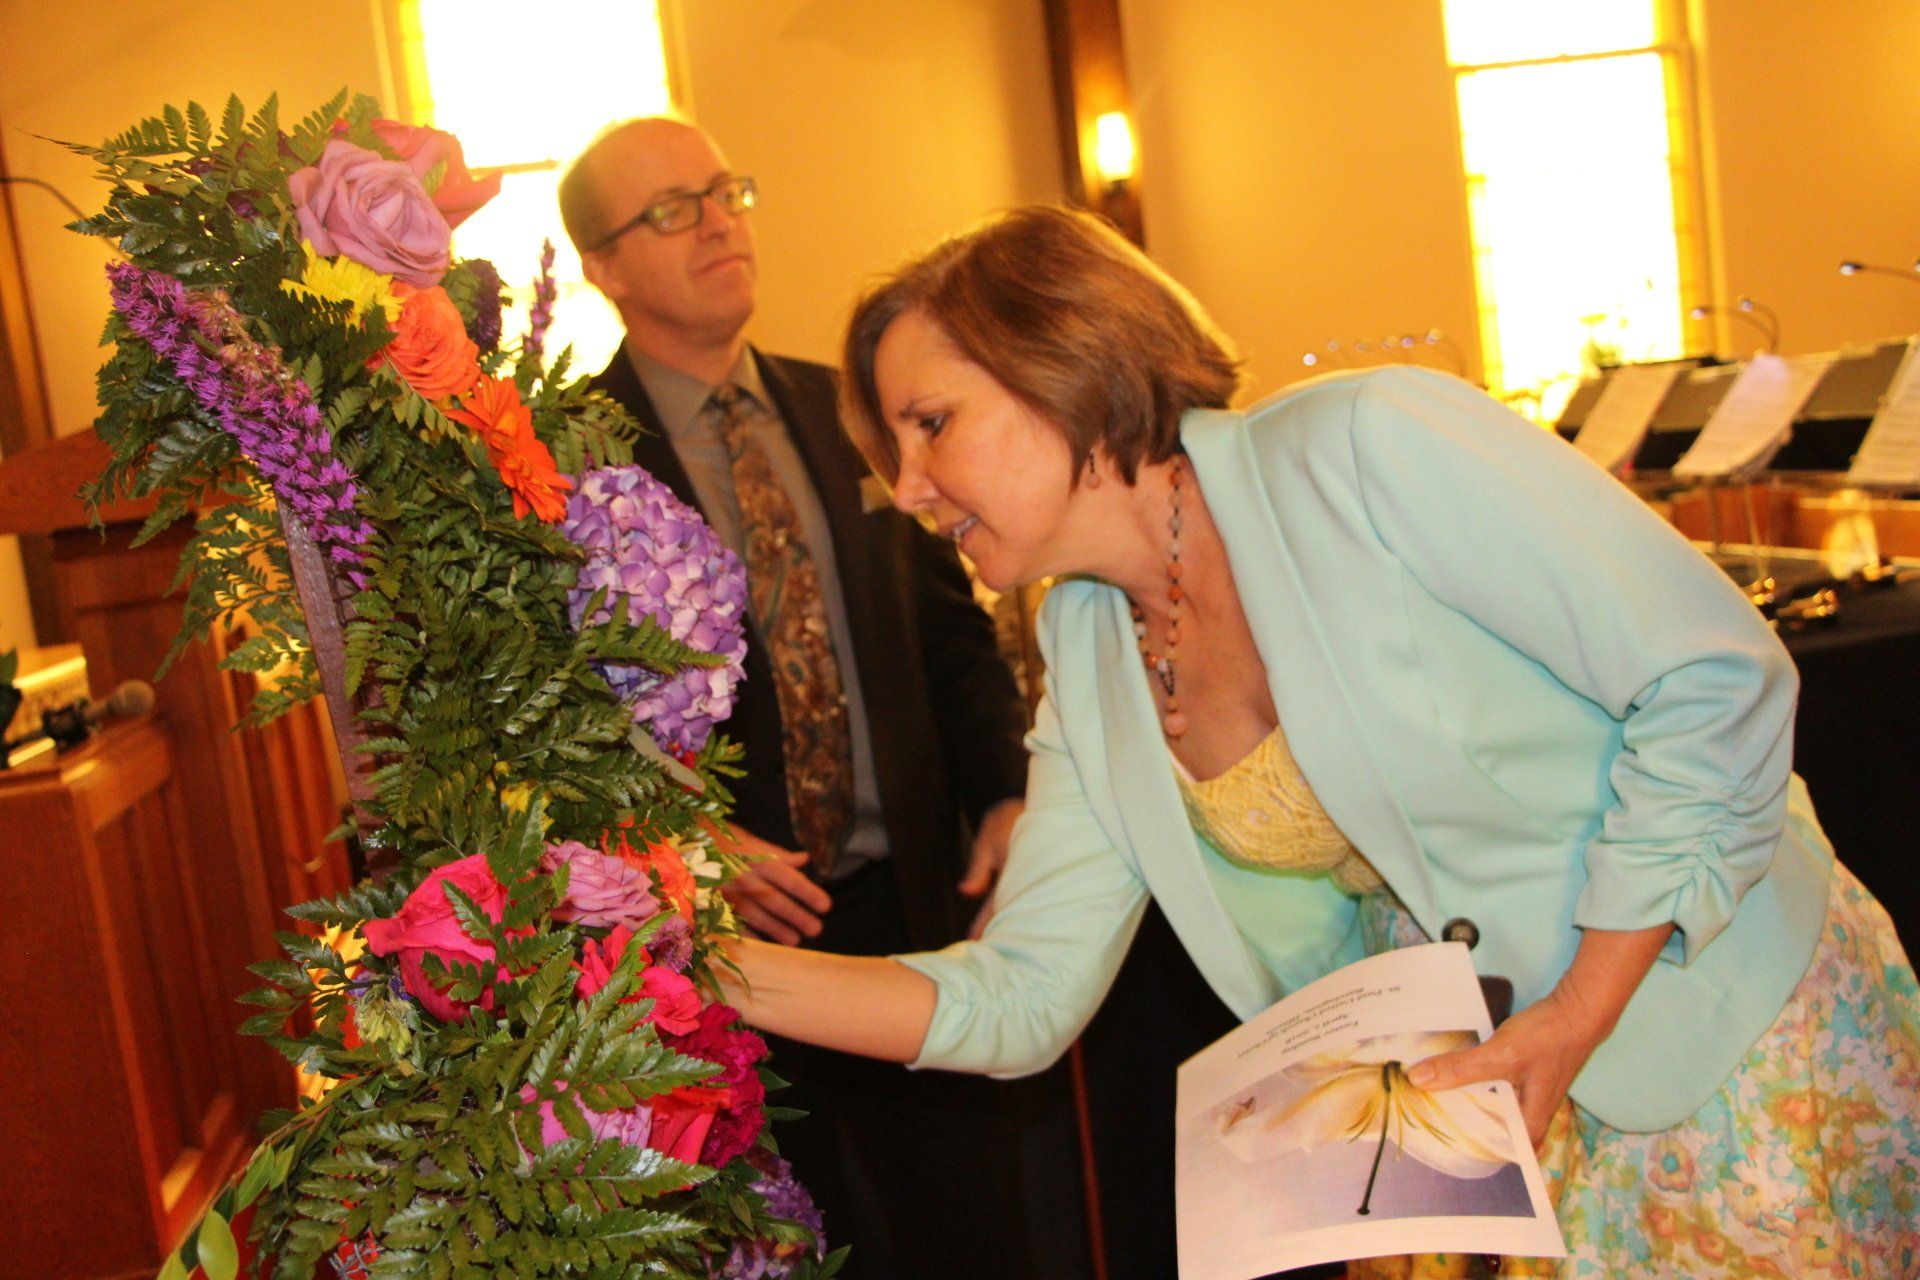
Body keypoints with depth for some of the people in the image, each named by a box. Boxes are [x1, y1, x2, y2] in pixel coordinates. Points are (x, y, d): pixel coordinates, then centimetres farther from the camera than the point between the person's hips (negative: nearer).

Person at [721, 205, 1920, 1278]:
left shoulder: (1363, 445, -21)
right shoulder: (1090, 666, -1)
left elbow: (1721, 682, -19)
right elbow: (1019, 998, -1)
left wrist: (1573, 1023, -21)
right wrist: (732, 972, -13)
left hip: (1737, 1051, -5)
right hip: (1479, 1101, 5)